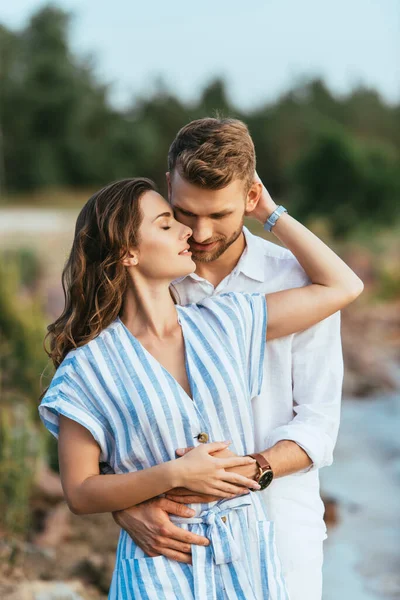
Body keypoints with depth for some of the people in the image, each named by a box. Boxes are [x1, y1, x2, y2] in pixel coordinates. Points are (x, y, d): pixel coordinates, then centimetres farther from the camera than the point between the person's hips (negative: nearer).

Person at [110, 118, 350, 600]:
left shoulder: (299, 281, -5)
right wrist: (124, 506, -21)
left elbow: (318, 424, -6)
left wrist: (249, 469, -24)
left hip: (278, 533, 0)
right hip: (174, 535, 1)